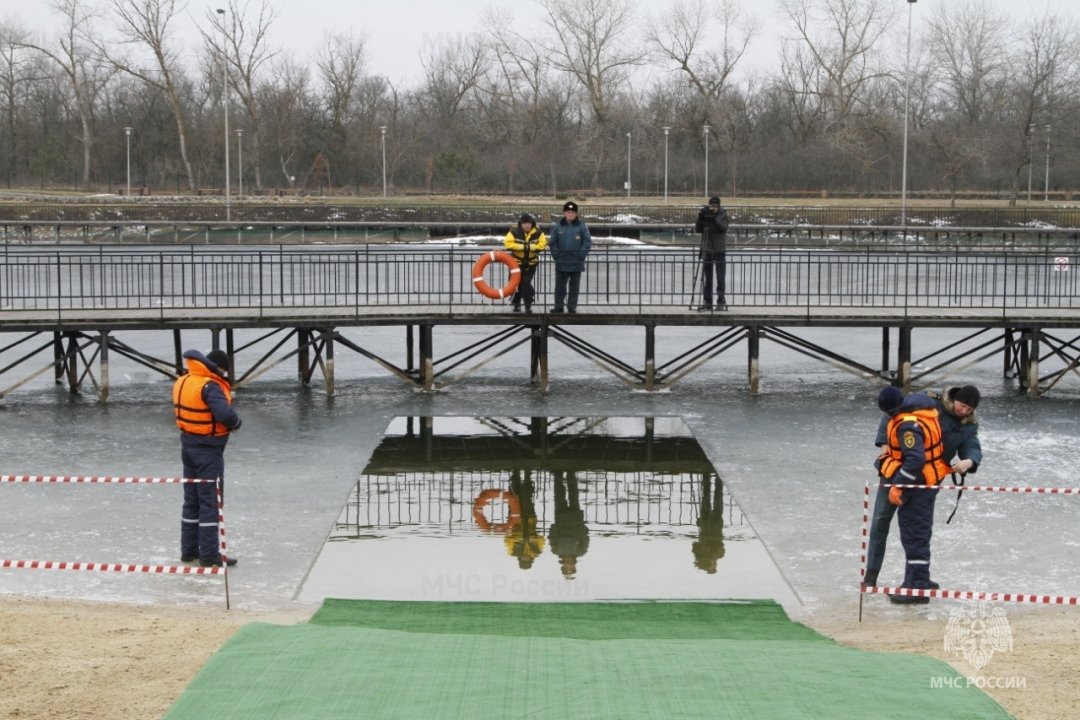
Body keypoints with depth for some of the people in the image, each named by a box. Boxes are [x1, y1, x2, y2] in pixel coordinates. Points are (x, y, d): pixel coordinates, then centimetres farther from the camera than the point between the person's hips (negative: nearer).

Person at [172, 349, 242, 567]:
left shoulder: (182, 382, 5)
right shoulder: (209, 387, -22)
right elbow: (225, 414, -33)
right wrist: (236, 422, -11)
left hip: (188, 446, 8)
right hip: (208, 450, -8)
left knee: (192, 500, 17)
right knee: (210, 502, -1)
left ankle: (189, 550, 25)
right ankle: (209, 554, 2)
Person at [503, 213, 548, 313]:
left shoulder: (538, 233, -5)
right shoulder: (514, 232, -10)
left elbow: (543, 244, -10)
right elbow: (508, 244, -18)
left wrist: (531, 247, -24)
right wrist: (522, 247, -24)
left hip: (531, 263, 0)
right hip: (517, 262, 0)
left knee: (526, 283, -6)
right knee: (516, 283, 7)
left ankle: (528, 305, 2)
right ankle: (516, 304, 22)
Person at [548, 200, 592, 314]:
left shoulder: (581, 226, -1)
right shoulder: (557, 226, 2)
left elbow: (588, 242, -1)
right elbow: (552, 242, 5)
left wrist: (581, 255, -8)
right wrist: (556, 255, -3)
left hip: (576, 263, -1)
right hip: (561, 263, 1)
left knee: (574, 286, 5)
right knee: (560, 286, 5)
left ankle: (572, 307, 11)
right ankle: (558, 306, 13)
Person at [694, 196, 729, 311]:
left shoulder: (723, 214, -1)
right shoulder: (705, 214, 7)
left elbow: (723, 228, -16)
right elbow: (697, 230, 1)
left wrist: (714, 218, -25)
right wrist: (700, 218, -13)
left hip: (719, 250, -4)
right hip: (707, 249, 4)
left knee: (720, 277, -4)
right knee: (707, 278, 6)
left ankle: (721, 302, -2)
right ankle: (707, 302, 11)